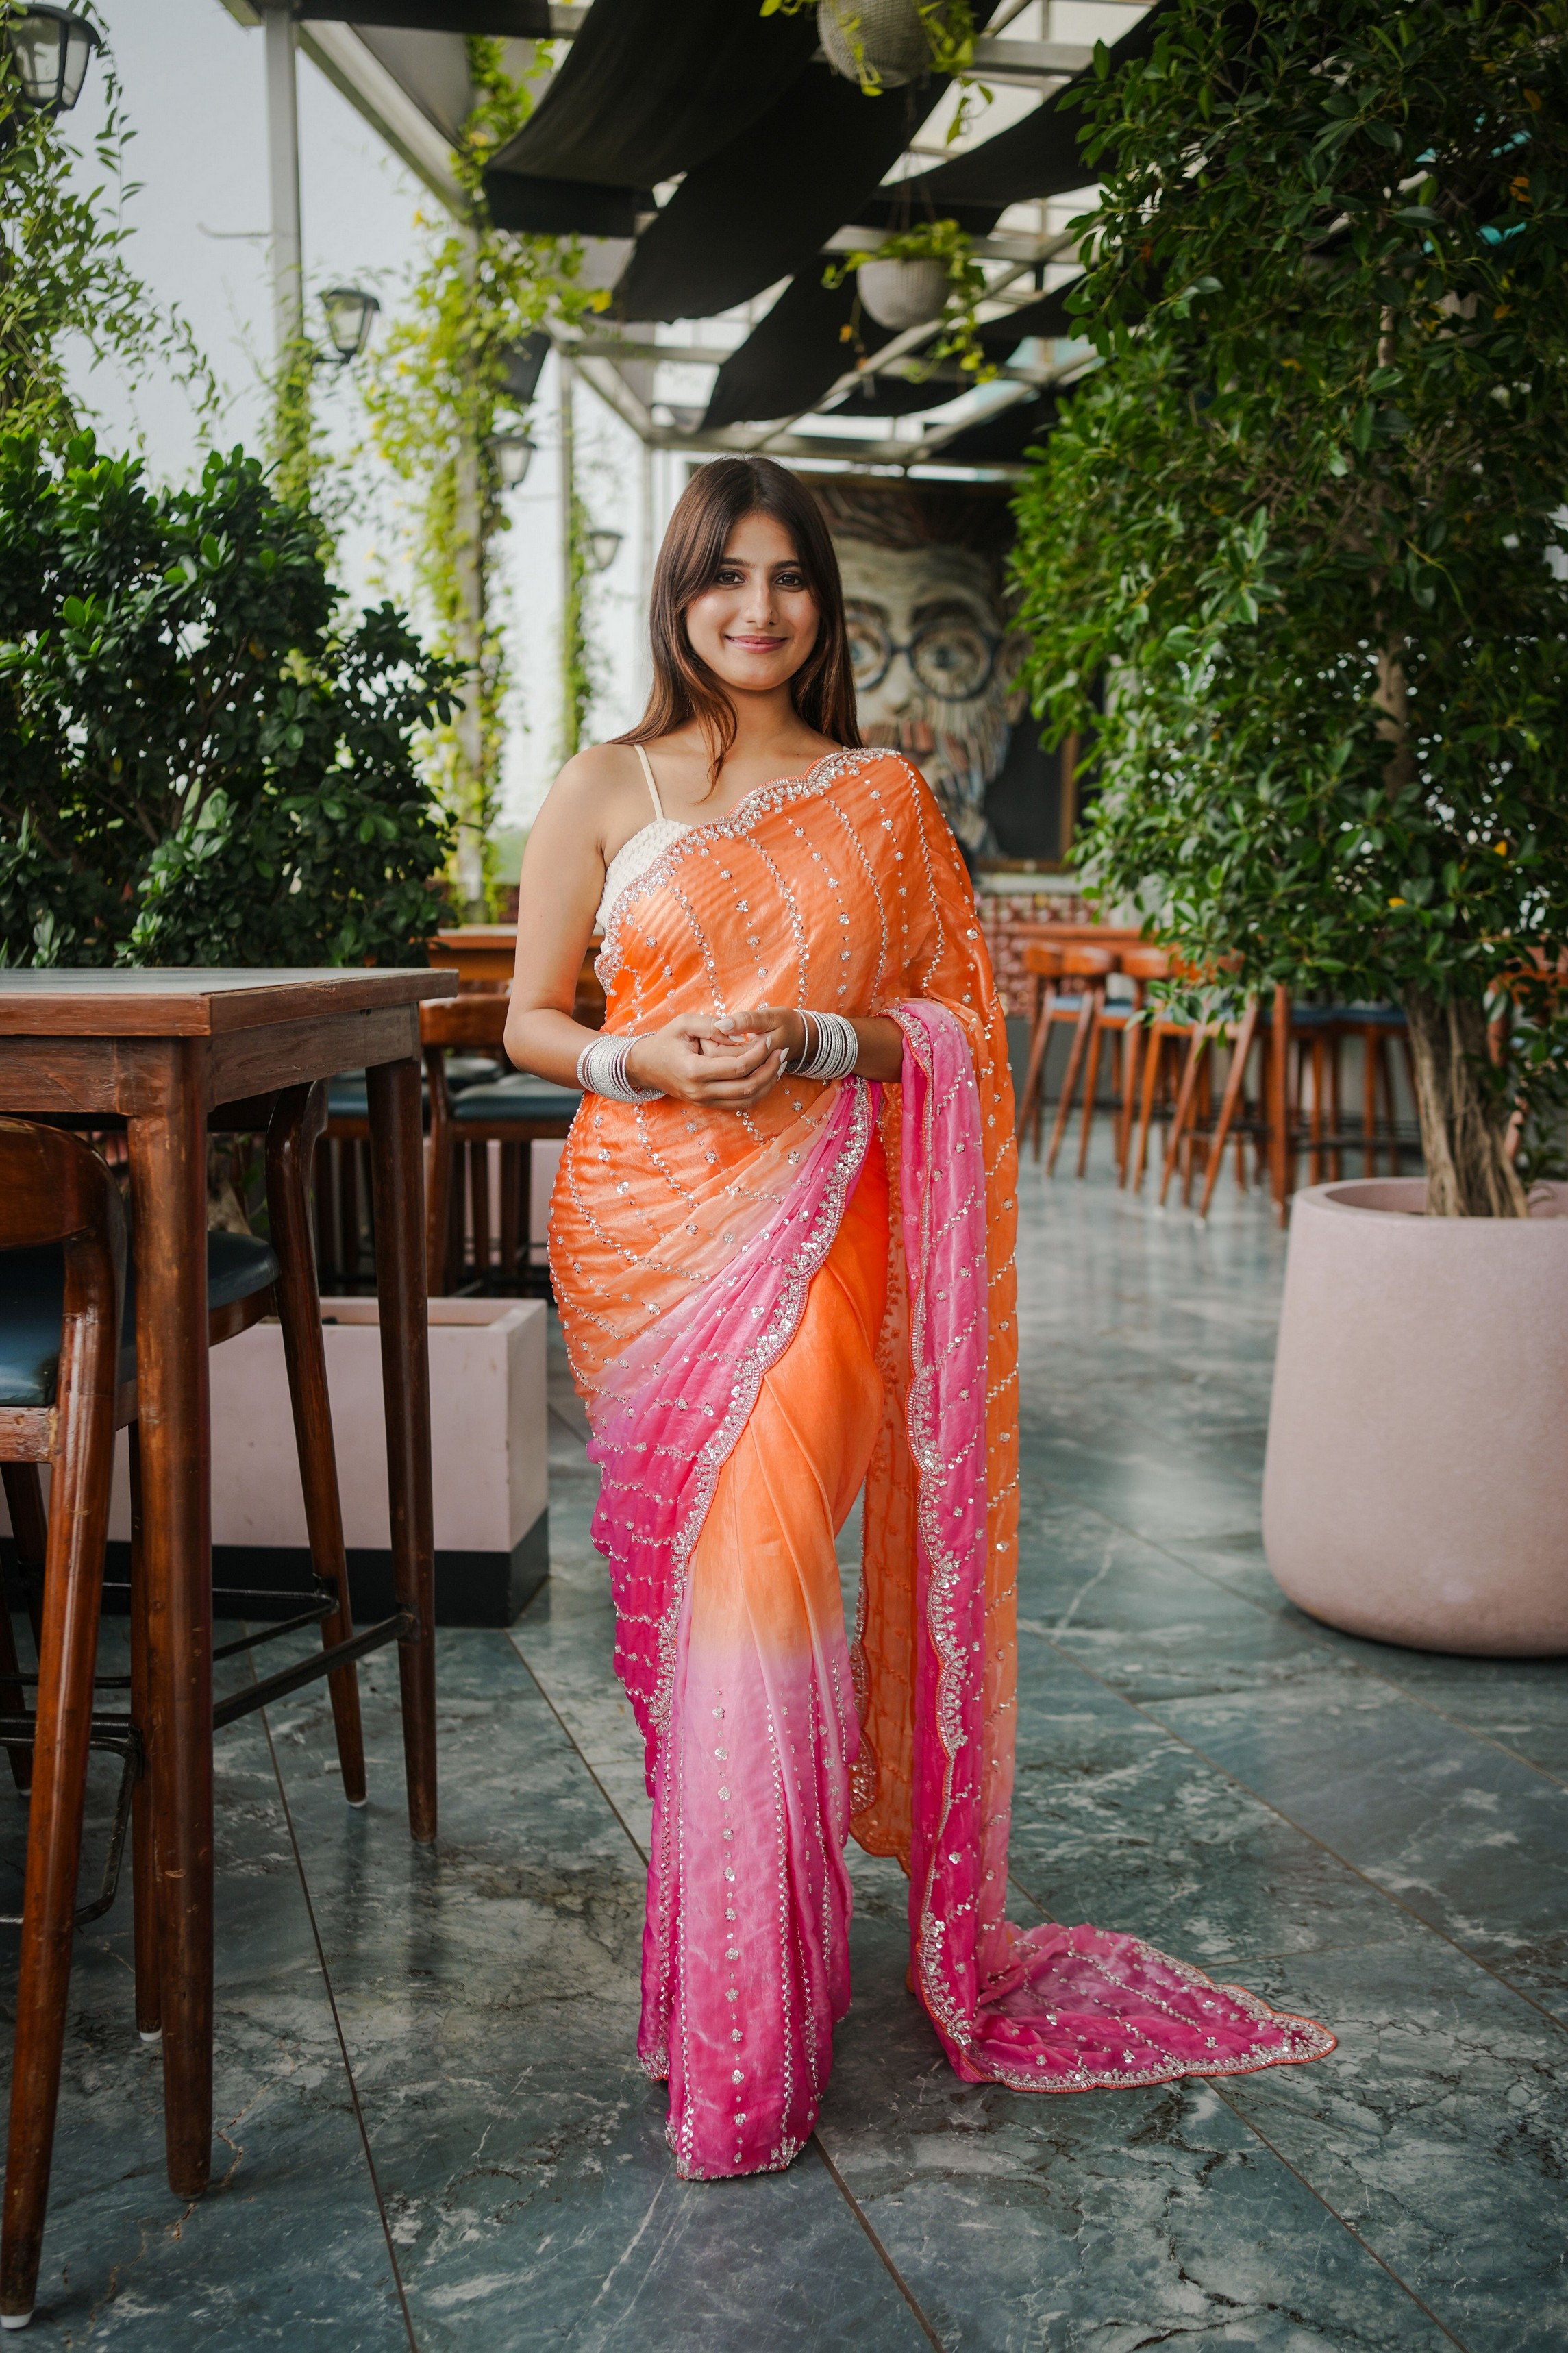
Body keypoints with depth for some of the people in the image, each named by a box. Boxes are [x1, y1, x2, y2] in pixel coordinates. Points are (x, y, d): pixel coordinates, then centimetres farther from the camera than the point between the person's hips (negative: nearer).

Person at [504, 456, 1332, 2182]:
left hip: (813, 1219, -1)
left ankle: (747, 2049, -4)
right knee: (681, 1575, 4)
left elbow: (955, 1023, 9)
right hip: (647, 1220, 1)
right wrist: (648, 1061, -12)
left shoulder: (880, 798, 10)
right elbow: (530, 1022, 8)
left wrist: (818, 1039, -10)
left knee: (762, 1548, -16)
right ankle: (733, 1946, 25)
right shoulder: (605, 791, 8)